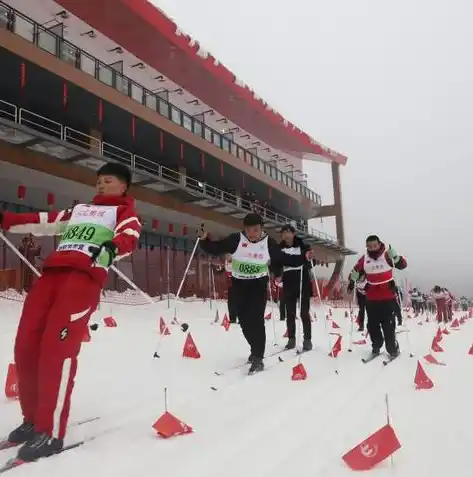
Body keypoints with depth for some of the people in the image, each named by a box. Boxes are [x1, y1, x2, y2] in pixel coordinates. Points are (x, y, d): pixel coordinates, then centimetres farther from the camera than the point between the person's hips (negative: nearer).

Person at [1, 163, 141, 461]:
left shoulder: (125, 210, 16)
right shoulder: (80, 209, 35)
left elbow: (130, 237, -5)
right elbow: (43, 222, 32)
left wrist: (112, 248, -28)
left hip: (86, 276, -6)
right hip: (52, 272, 6)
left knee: (57, 347, -19)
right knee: (26, 345, -1)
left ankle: (50, 432, -12)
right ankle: (33, 419, 15)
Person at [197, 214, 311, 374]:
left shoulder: (269, 242, -8)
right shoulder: (236, 239, -12)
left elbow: (283, 259, 1)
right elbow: (215, 248, -11)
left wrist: (303, 258, -7)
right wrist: (204, 240, -28)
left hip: (259, 284, -2)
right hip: (239, 284, 2)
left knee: (256, 319, -13)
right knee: (244, 320, 8)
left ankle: (258, 359, -5)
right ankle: (257, 350, 31)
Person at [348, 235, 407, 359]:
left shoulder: (387, 255, -9)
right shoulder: (364, 259, -1)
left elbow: (403, 265, -15)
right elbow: (356, 272, 12)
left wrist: (394, 255, -32)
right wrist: (352, 282, -3)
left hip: (388, 297, -3)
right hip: (371, 299, 3)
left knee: (388, 325, -1)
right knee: (372, 325, 11)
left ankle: (392, 349, 14)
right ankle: (376, 346, 27)